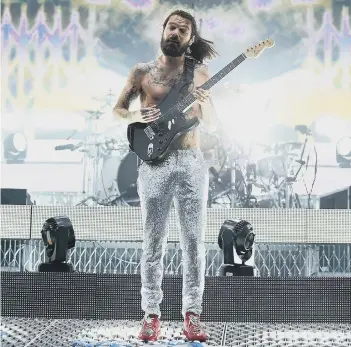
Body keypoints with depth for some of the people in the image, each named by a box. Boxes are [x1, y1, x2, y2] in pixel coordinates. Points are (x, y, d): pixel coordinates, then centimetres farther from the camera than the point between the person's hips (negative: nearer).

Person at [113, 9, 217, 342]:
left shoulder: (199, 73, 8)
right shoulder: (142, 71, 5)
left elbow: (211, 126, 9)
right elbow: (117, 110, 10)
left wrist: (204, 102, -12)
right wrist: (136, 116, -11)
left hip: (192, 162, 1)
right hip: (155, 163, -1)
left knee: (194, 241, 0)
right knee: (153, 242, 1)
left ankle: (192, 313, 8)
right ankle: (151, 314, 8)